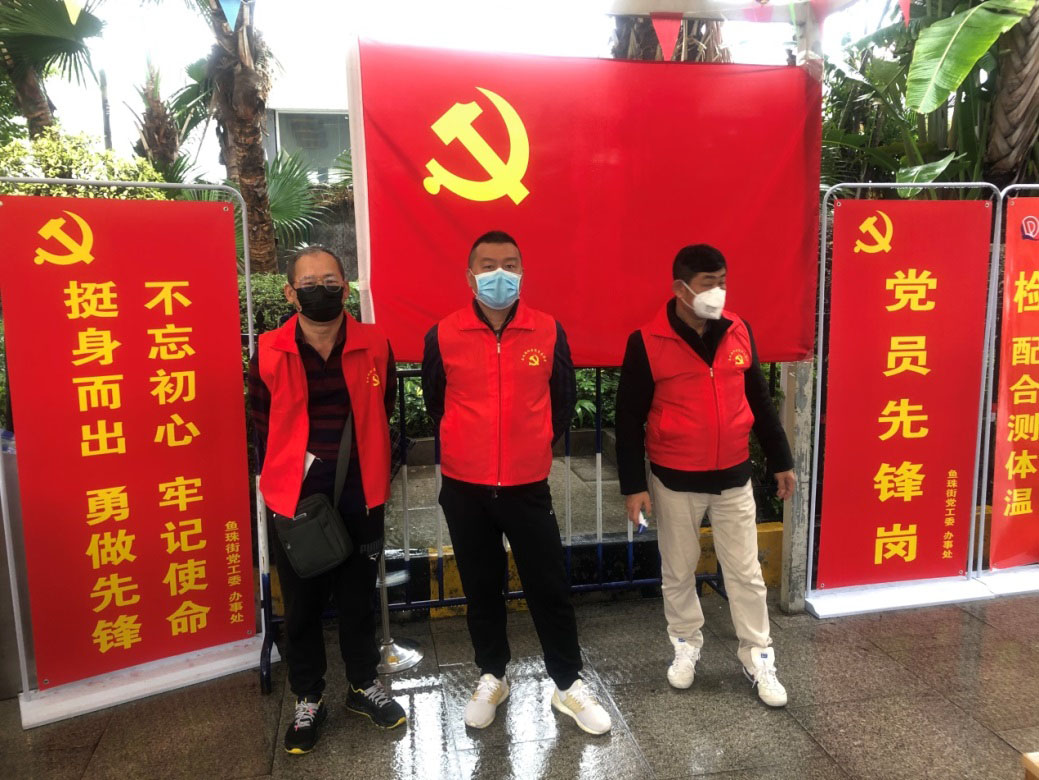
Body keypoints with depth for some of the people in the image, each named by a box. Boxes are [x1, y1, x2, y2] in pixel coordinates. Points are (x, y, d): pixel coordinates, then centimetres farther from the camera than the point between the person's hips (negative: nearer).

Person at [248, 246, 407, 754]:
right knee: (301, 604, 14)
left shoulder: (374, 346, -6)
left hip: (359, 496, 1)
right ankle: (308, 700, 33)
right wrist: (285, 478, 0)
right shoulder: (269, 352, -7)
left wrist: (372, 471, 4)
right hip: (294, 497, 0)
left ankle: (365, 684, 37)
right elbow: (261, 425, 3)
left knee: (358, 596, 16)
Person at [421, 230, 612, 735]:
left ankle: (568, 684, 27)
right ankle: (491, 677, 35)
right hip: (464, 488, 1)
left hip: (528, 486, 0)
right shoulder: (443, 336, -5)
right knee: (481, 587, 15)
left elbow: (564, 401, 10)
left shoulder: (549, 332, -4)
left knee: (548, 586, 8)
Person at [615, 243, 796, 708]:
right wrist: (633, 485, -10)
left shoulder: (739, 333, -1)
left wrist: (780, 460, 13)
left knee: (745, 572, 12)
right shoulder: (647, 343, -13)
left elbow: (759, 401, 10)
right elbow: (629, 419, -9)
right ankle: (685, 646, 35)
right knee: (678, 572, 14)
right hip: (675, 482, -2)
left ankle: (757, 657, 28)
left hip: (733, 477, 3)